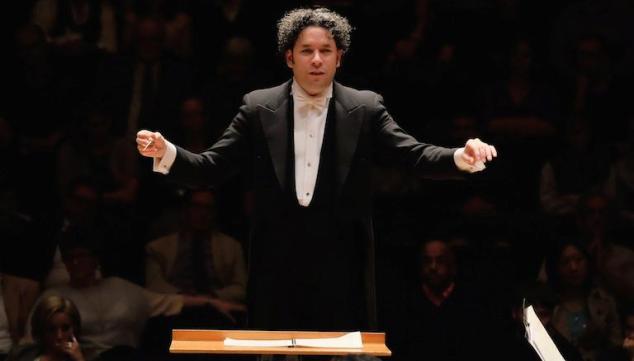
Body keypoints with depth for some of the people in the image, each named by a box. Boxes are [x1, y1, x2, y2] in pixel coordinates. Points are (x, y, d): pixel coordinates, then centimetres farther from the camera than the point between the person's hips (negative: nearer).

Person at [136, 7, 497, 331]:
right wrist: (166, 153, -17)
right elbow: (211, 168, 2)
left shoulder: (366, 108, 2)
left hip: (342, 270, -1)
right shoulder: (259, 108, 4)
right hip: (278, 269, 1)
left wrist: (461, 156, -27)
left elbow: (416, 154, -6)